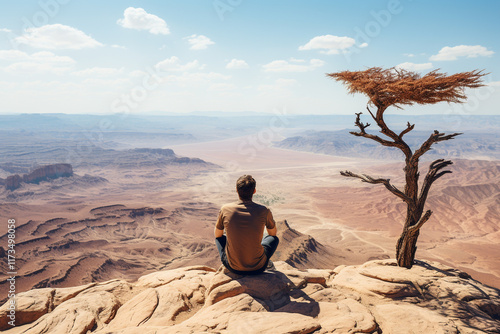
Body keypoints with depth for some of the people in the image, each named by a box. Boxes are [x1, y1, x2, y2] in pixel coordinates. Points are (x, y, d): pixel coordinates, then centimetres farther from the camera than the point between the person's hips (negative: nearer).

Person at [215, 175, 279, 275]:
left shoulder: (225, 209, -10)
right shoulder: (264, 211, -12)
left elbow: (217, 235, 8)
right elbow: (273, 233, 9)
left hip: (233, 268, 1)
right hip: (258, 268, 0)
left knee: (219, 238, 29)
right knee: (274, 239, 26)